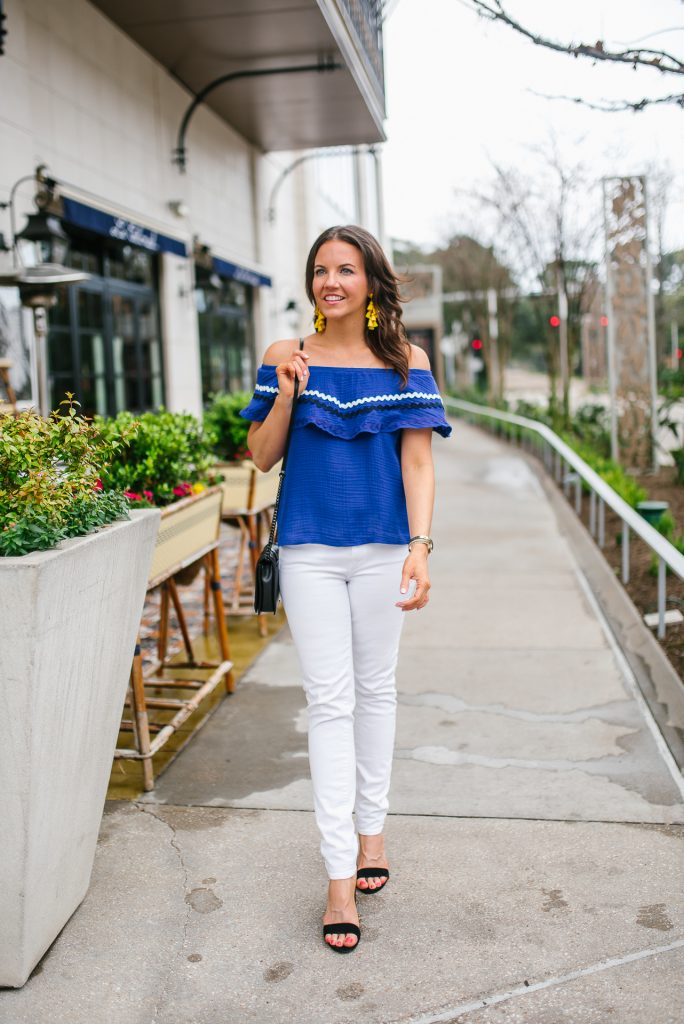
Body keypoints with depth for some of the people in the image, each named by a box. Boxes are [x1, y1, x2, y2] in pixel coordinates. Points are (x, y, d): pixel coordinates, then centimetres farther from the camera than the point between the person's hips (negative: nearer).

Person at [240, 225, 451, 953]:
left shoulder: (404, 362, 2)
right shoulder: (286, 357, 3)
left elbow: (417, 461, -2)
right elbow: (261, 457, 4)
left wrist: (420, 546, -13)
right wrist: (286, 395, -12)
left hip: (382, 547, 1)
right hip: (309, 549, 0)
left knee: (375, 689, 12)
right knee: (329, 701, 0)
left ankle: (371, 828, 31)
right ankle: (340, 876, 6)